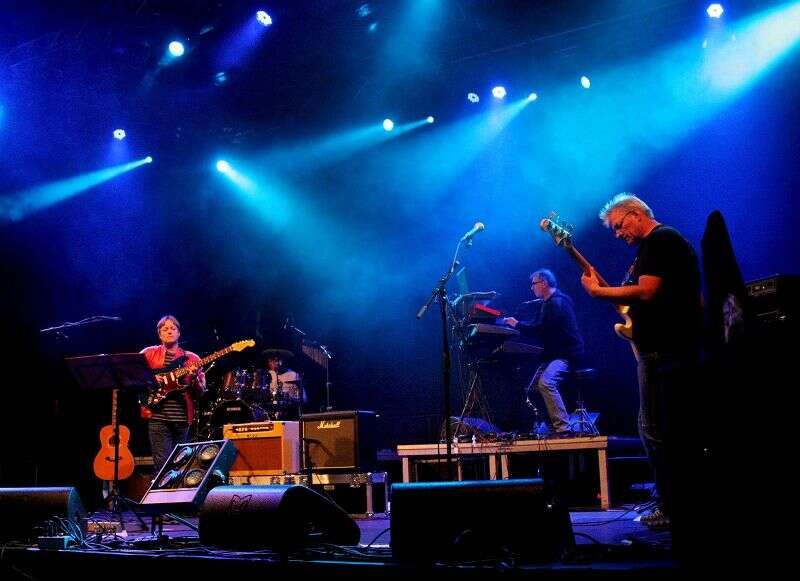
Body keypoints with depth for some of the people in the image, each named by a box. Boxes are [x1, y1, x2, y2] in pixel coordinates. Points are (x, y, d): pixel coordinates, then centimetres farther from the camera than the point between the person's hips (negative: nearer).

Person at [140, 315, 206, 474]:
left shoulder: (191, 359, 12)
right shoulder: (149, 353, 9)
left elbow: (201, 392, 8)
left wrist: (194, 376, -11)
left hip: (183, 418, 3)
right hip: (158, 416, -3)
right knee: (163, 463, -11)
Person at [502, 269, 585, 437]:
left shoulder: (557, 303, -15)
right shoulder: (548, 303, 19)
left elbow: (539, 330, -21)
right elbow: (537, 327, 20)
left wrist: (517, 324, -10)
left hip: (566, 354, -11)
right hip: (555, 354, 11)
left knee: (545, 382, -32)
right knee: (532, 390, 9)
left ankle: (563, 429, -36)